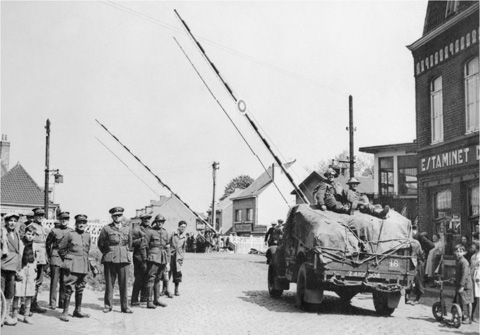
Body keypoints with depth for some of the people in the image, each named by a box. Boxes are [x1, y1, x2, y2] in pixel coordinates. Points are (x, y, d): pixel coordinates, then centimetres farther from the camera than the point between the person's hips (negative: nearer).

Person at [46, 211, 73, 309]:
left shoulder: (72, 232, 9)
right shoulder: (54, 231, 3)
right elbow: (47, 243, 12)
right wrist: (50, 254, 8)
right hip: (56, 258, -2)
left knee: (65, 282, 4)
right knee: (54, 280, -4)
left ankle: (62, 302, 11)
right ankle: (52, 303, -2)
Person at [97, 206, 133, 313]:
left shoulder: (127, 229, 12)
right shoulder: (106, 229, 3)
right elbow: (100, 244, 11)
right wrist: (107, 253, 10)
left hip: (124, 259, 2)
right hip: (110, 260, -2)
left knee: (123, 283, 1)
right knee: (109, 283, 2)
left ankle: (125, 306, 5)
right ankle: (108, 305, 11)